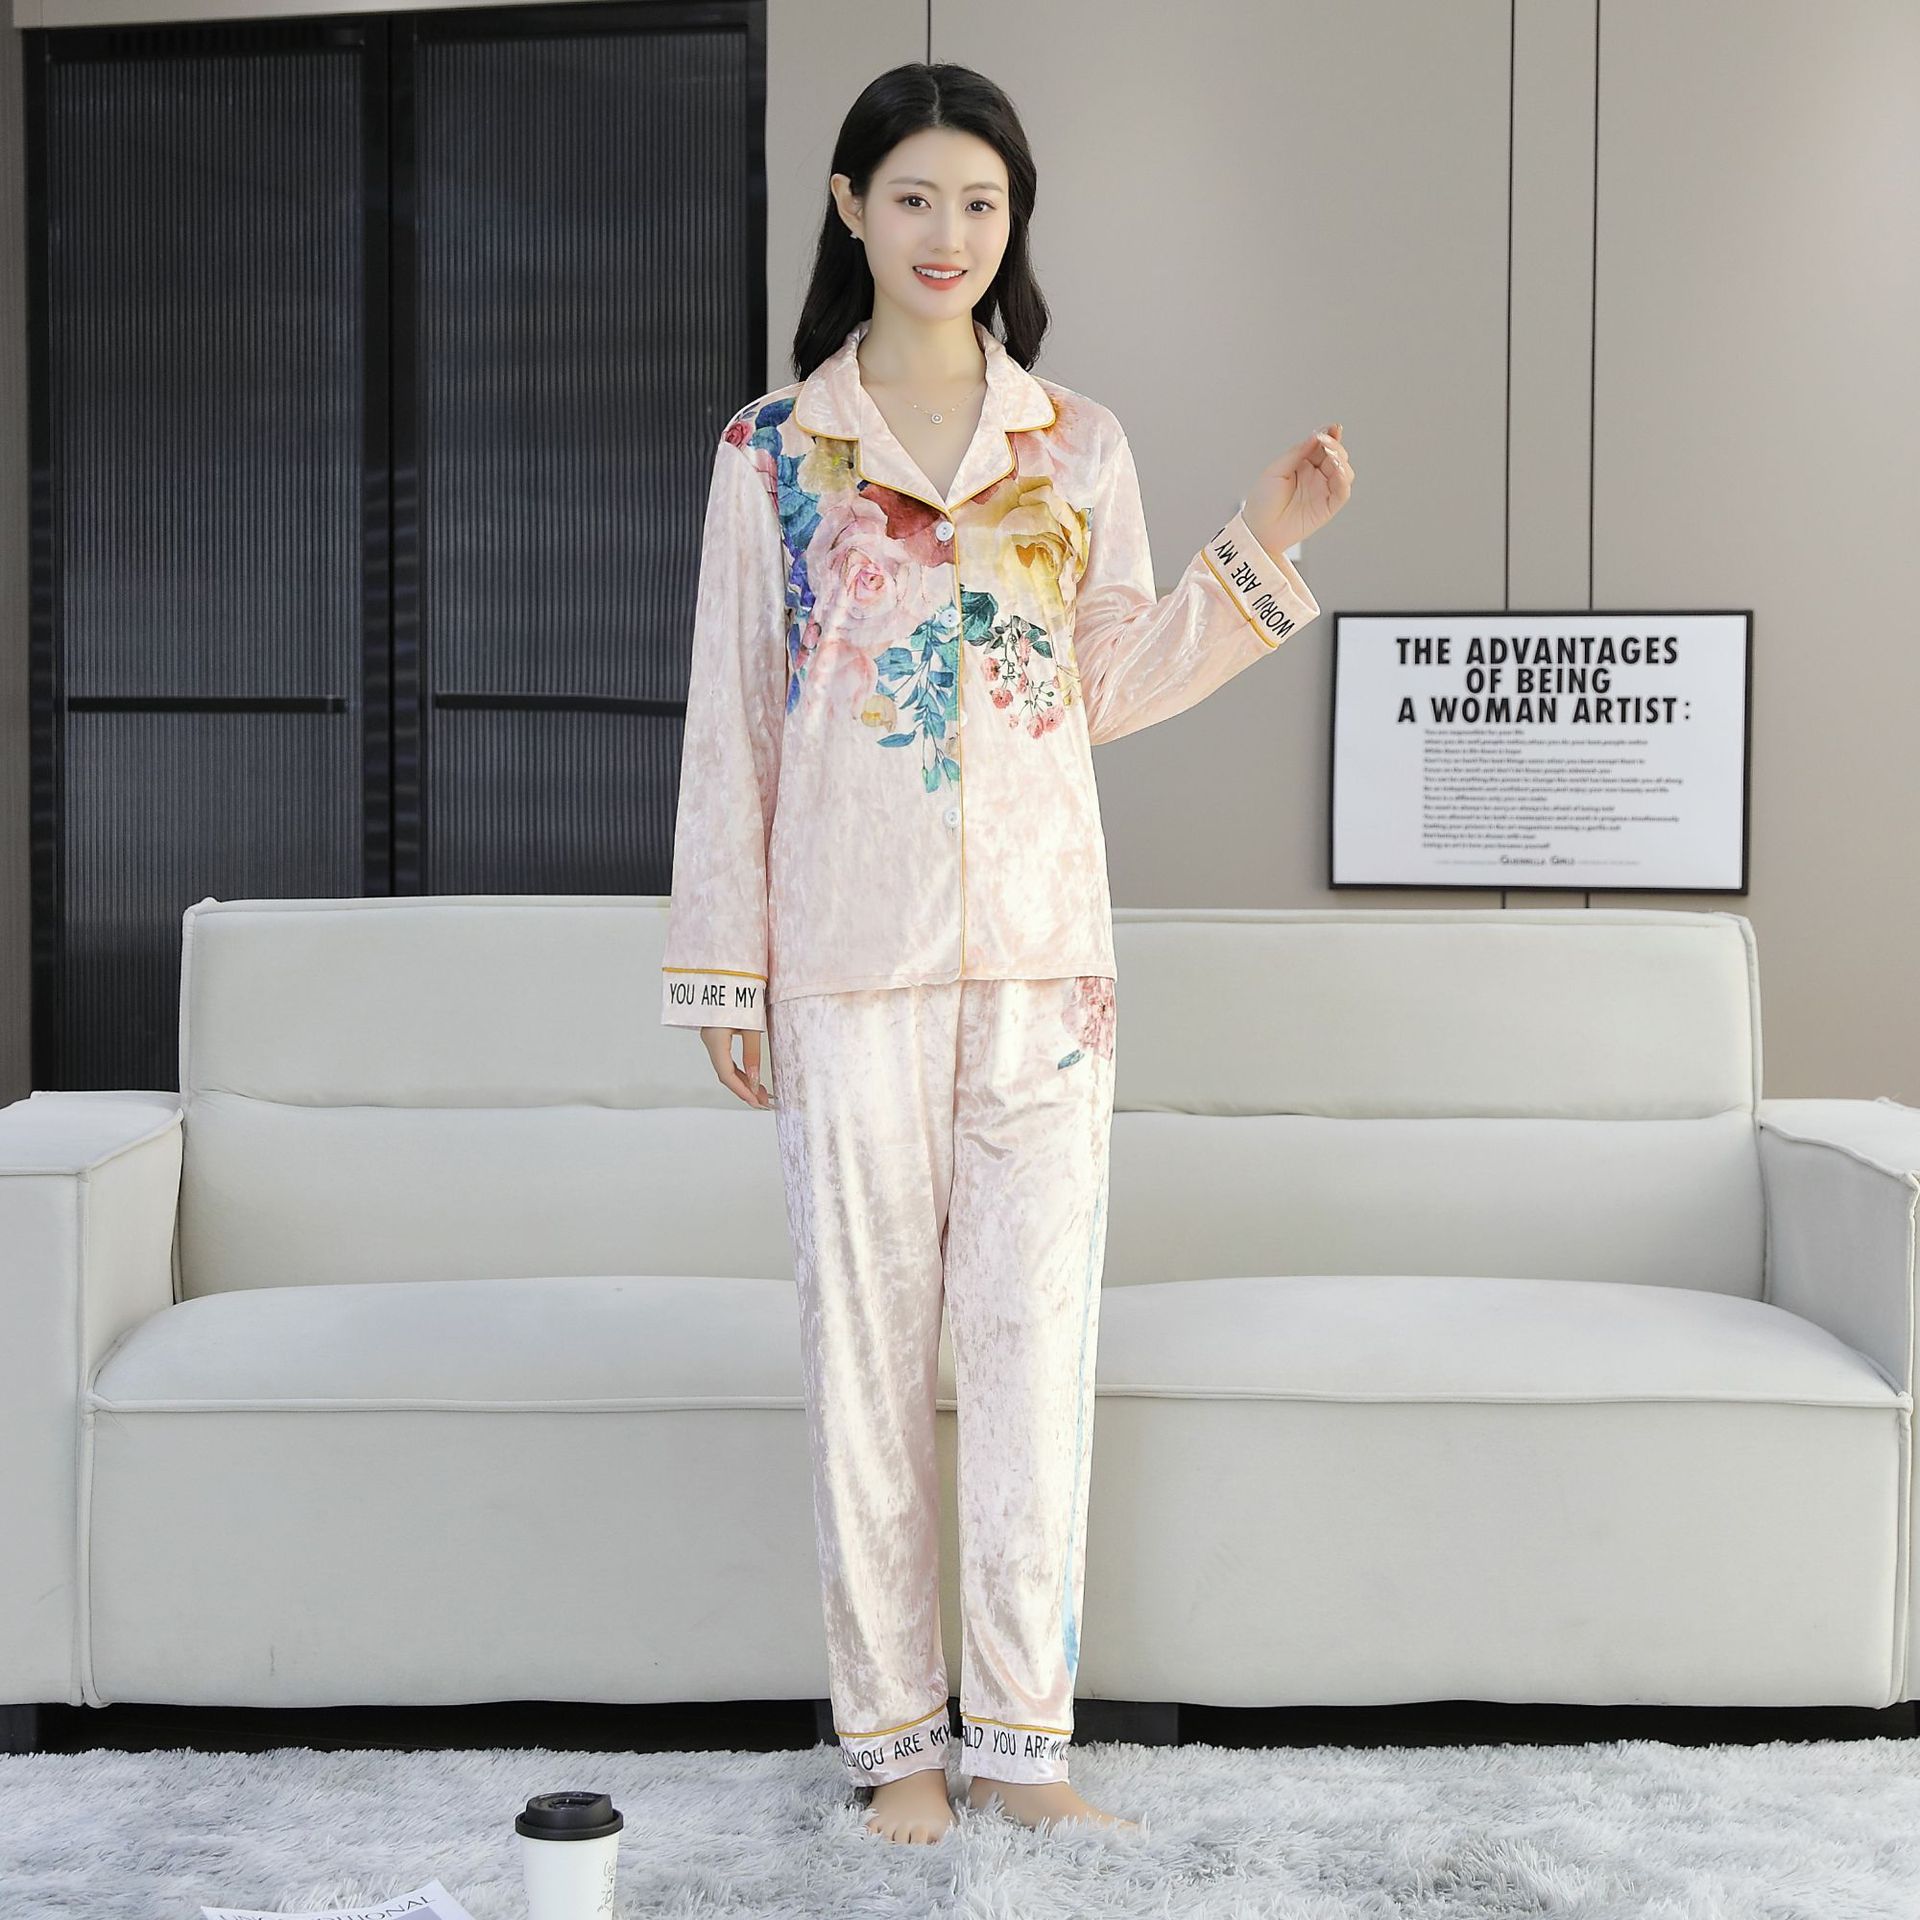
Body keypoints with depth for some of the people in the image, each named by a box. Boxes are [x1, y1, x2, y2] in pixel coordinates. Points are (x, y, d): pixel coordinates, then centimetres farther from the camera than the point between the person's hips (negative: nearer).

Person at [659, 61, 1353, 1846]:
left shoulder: (1079, 446, 9)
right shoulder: (773, 446, 4)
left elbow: (1113, 686, 12)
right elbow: (729, 717, 3)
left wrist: (1256, 552, 0)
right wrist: (725, 966, 1)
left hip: (1043, 943, 2)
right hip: (850, 949, -1)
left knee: (1037, 1327, 3)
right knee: (866, 1331, 4)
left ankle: (1023, 1728, 15)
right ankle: (894, 1730, 18)